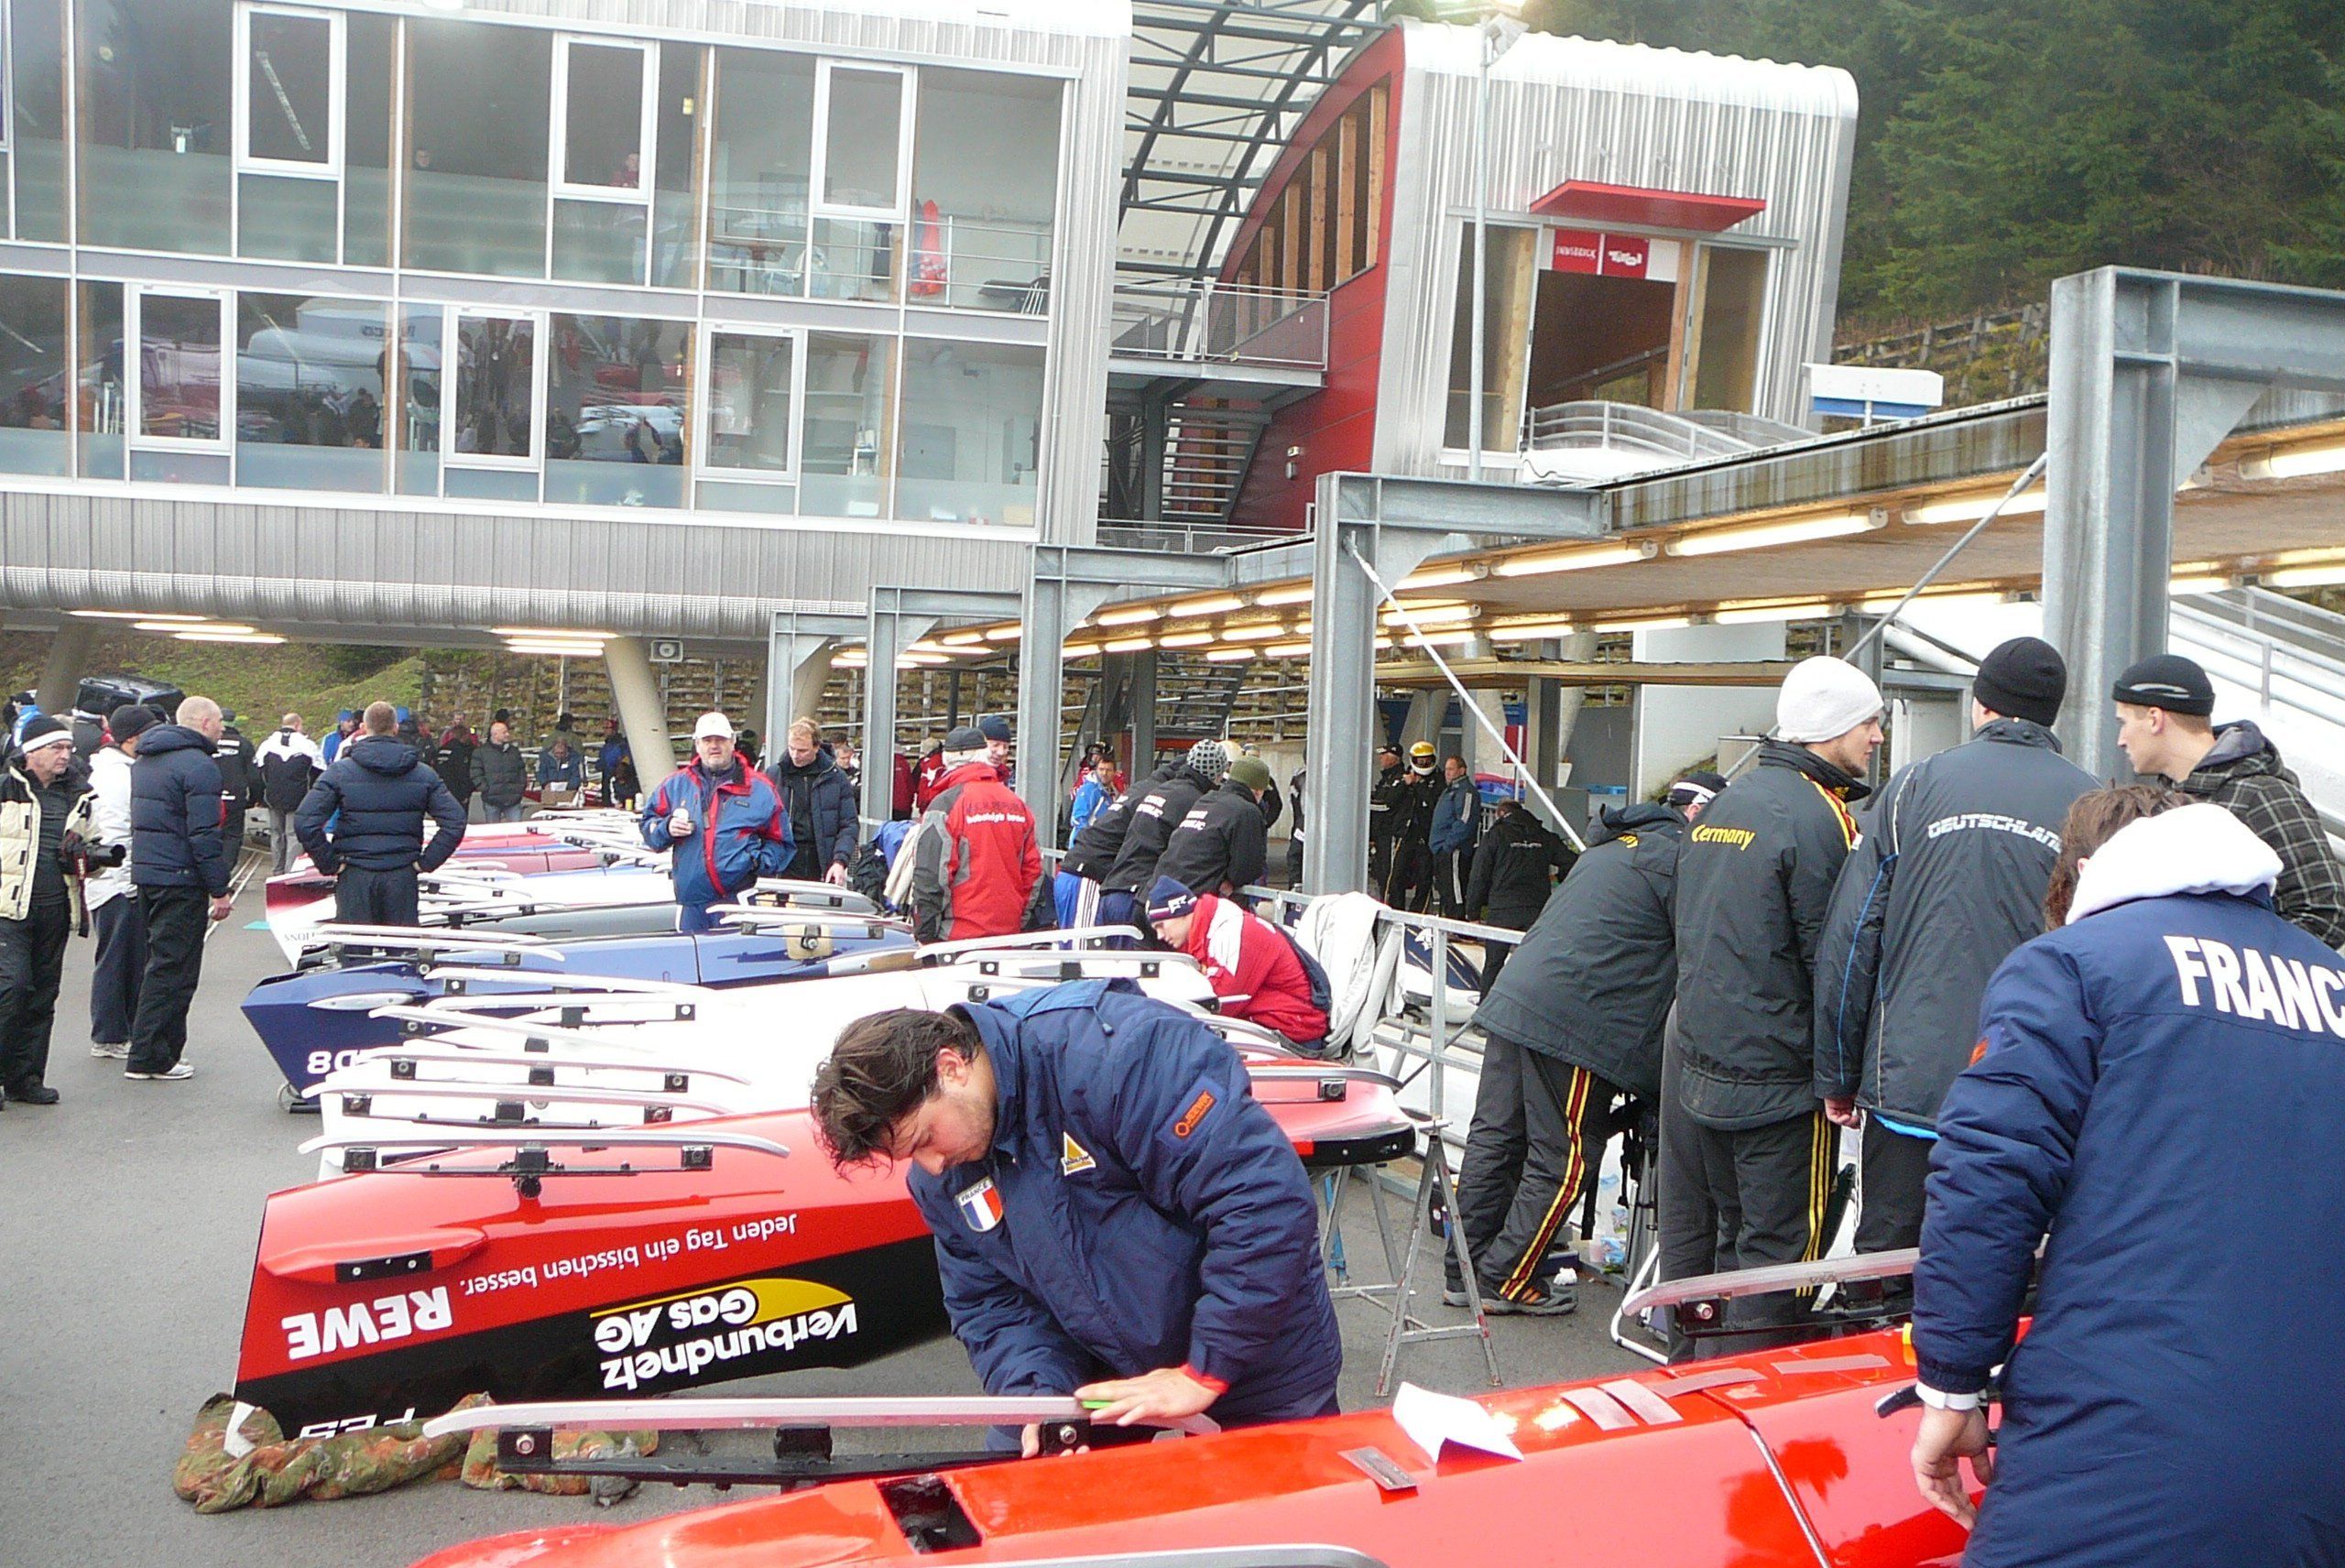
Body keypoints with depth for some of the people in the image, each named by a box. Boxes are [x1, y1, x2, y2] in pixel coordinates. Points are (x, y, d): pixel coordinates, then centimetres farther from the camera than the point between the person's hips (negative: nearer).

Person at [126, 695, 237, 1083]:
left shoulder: (144, 761, 16)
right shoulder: (198, 765, -15)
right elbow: (204, 834, -20)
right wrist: (219, 889, -15)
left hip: (144, 873, 10)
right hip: (180, 880, -10)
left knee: (160, 961, 18)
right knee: (174, 969, -5)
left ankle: (161, 1049, 24)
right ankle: (148, 1059, -4)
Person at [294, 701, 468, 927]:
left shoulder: (340, 771, -3)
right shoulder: (423, 774, 2)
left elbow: (305, 822, -11)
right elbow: (455, 822, -3)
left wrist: (329, 863, -2)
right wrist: (426, 862, 1)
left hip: (354, 876, -1)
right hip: (403, 875, 1)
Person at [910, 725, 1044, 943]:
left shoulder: (945, 804, -10)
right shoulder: (1017, 804, 10)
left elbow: (929, 876, -13)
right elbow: (1033, 867, 13)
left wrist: (925, 934, -7)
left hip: (958, 935, -6)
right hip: (1008, 934, 6)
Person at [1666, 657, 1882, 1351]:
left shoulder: (1723, 803, 11)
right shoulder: (1816, 815, -15)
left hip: (1699, 1064, 9)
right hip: (1778, 1078, -9)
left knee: (1727, 1227, 21)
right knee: (1778, 1244, 1)